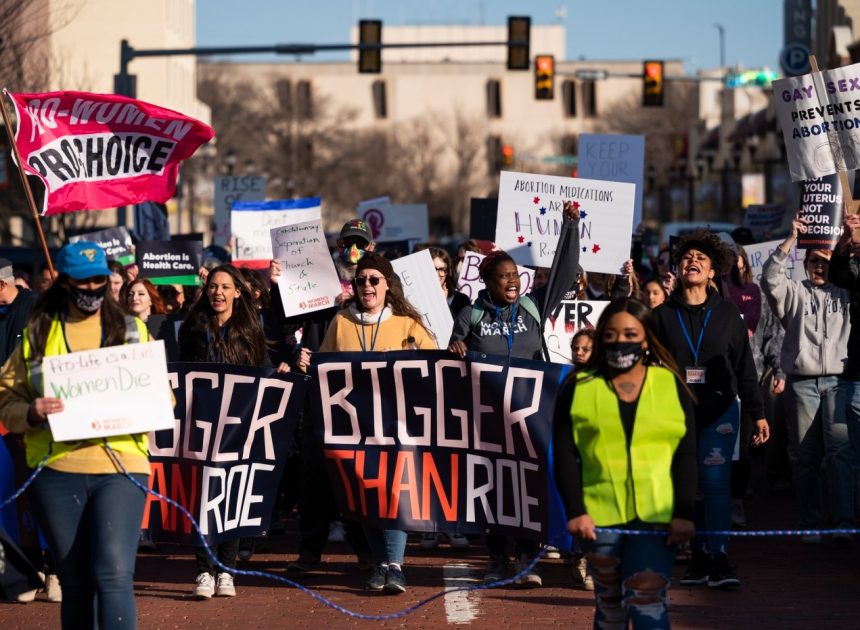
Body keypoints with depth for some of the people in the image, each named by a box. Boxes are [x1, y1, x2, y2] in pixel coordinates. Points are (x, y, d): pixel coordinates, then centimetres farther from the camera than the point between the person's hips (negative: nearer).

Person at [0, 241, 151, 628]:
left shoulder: (132, 330, 12)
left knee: (114, 574, -16)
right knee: (74, 584, 7)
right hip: (57, 469, 1)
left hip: (120, 467, -1)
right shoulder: (37, 334, 11)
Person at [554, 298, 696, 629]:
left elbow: (686, 455, 2)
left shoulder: (670, 385, 6)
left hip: (657, 515, -1)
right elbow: (564, 455, 1)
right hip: (600, 514, 1)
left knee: (648, 602, -12)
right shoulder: (578, 388, 5)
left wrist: (684, 513, -7)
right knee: (609, 602, 10)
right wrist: (574, 511, -11)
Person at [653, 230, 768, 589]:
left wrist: (758, 414, 5)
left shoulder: (726, 314, 7)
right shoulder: (662, 315, 7)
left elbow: (744, 367, 8)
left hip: (719, 410, -1)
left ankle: (719, 558, -12)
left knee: (715, 482, -10)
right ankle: (700, 558, 9)